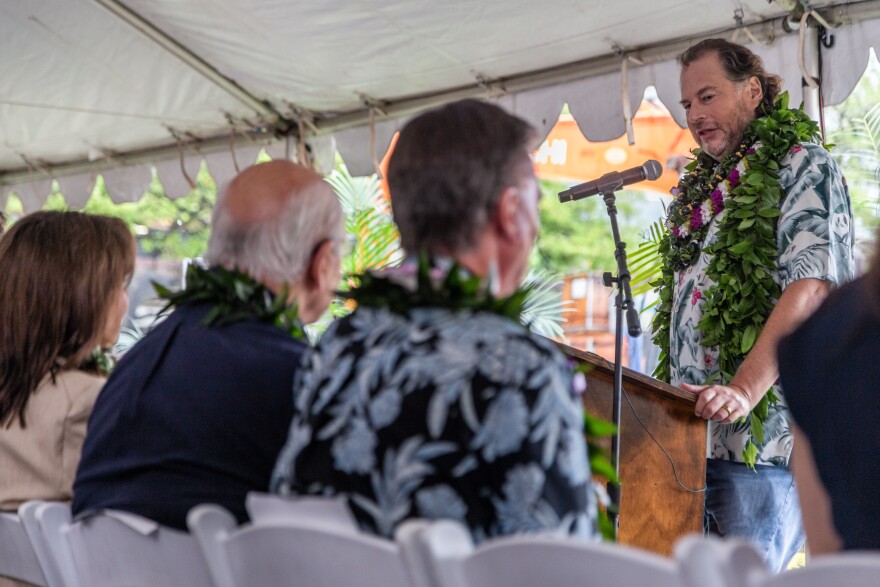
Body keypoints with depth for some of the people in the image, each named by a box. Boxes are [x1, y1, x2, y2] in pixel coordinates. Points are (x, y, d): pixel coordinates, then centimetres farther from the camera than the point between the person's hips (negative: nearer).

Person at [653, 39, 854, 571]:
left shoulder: (802, 164, -2)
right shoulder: (702, 186, 22)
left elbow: (810, 288, -16)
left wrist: (743, 391, -27)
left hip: (762, 439, -8)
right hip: (691, 436, 8)